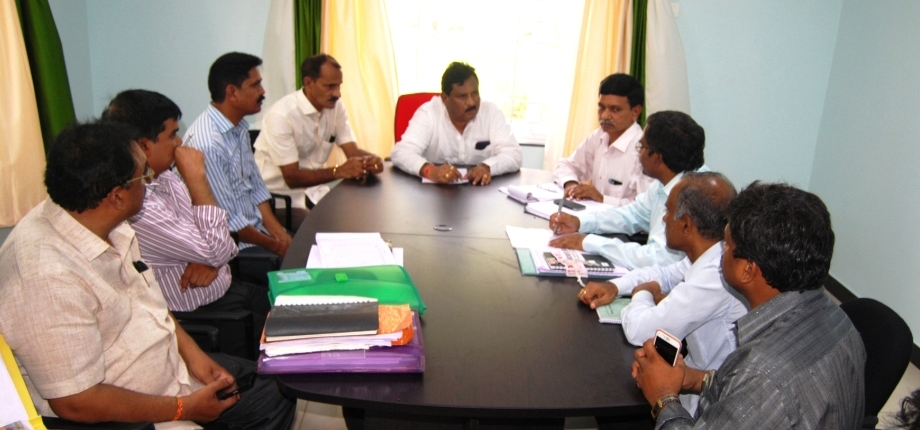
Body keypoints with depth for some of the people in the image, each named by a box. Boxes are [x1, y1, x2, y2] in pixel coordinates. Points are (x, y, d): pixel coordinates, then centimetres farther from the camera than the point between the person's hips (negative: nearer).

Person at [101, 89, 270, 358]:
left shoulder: (164, 178, 1)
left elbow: (218, 241, 9)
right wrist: (196, 176, -23)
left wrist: (211, 257, -14)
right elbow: (217, 250, -25)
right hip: (203, 318, -8)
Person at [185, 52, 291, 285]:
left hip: (257, 229, 8)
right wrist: (272, 244, -9)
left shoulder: (239, 126, 4)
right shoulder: (206, 143, -24)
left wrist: (277, 231, -2)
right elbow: (227, 220, -21)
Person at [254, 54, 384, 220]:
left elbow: (353, 151, -2)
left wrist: (371, 159, -25)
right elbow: (292, 178, -21)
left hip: (314, 192, 7)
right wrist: (339, 171, -32)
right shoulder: (281, 115, -22)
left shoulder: (336, 107, -1)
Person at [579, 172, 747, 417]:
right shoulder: (712, 256, -4)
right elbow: (665, 274, 15)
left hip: (700, 403, -7)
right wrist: (615, 286, -1)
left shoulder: (715, 277, -31)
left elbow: (638, 330, -27)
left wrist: (642, 294, -6)